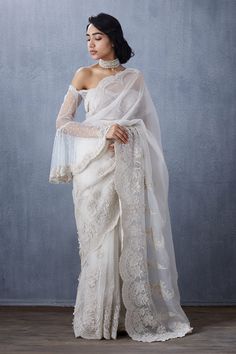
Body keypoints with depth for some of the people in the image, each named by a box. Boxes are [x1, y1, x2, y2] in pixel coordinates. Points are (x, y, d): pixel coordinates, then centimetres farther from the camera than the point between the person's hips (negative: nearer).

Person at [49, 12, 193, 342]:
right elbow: (62, 122, -1)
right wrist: (103, 132, -14)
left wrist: (152, 168, 4)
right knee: (102, 241, -1)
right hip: (96, 167, -2)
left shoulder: (135, 77, 10)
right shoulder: (84, 75, 3)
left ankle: (136, 313, 12)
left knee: (134, 238, 1)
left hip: (130, 167, 2)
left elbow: (149, 124, 12)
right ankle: (99, 319, 10)